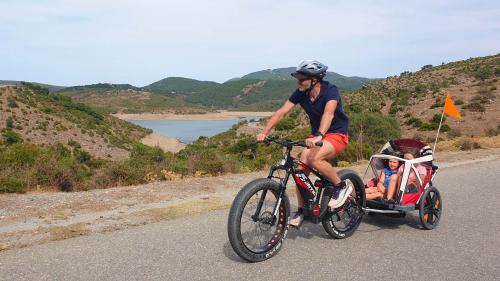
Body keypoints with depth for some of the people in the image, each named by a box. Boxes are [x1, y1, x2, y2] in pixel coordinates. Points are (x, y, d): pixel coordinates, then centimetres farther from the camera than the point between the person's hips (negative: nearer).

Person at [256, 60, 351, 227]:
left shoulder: (330, 91, -24)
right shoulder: (300, 93, -8)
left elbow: (328, 113, -42)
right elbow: (281, 112, -13)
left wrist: (318, 136, -58)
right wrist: (264, 133, -24)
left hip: (337, 134, -6)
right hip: (316, 135, 6)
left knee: (315, 159, -33)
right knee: (301, 170, -7)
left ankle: (341, 186, -9)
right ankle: (301, 211, 9)